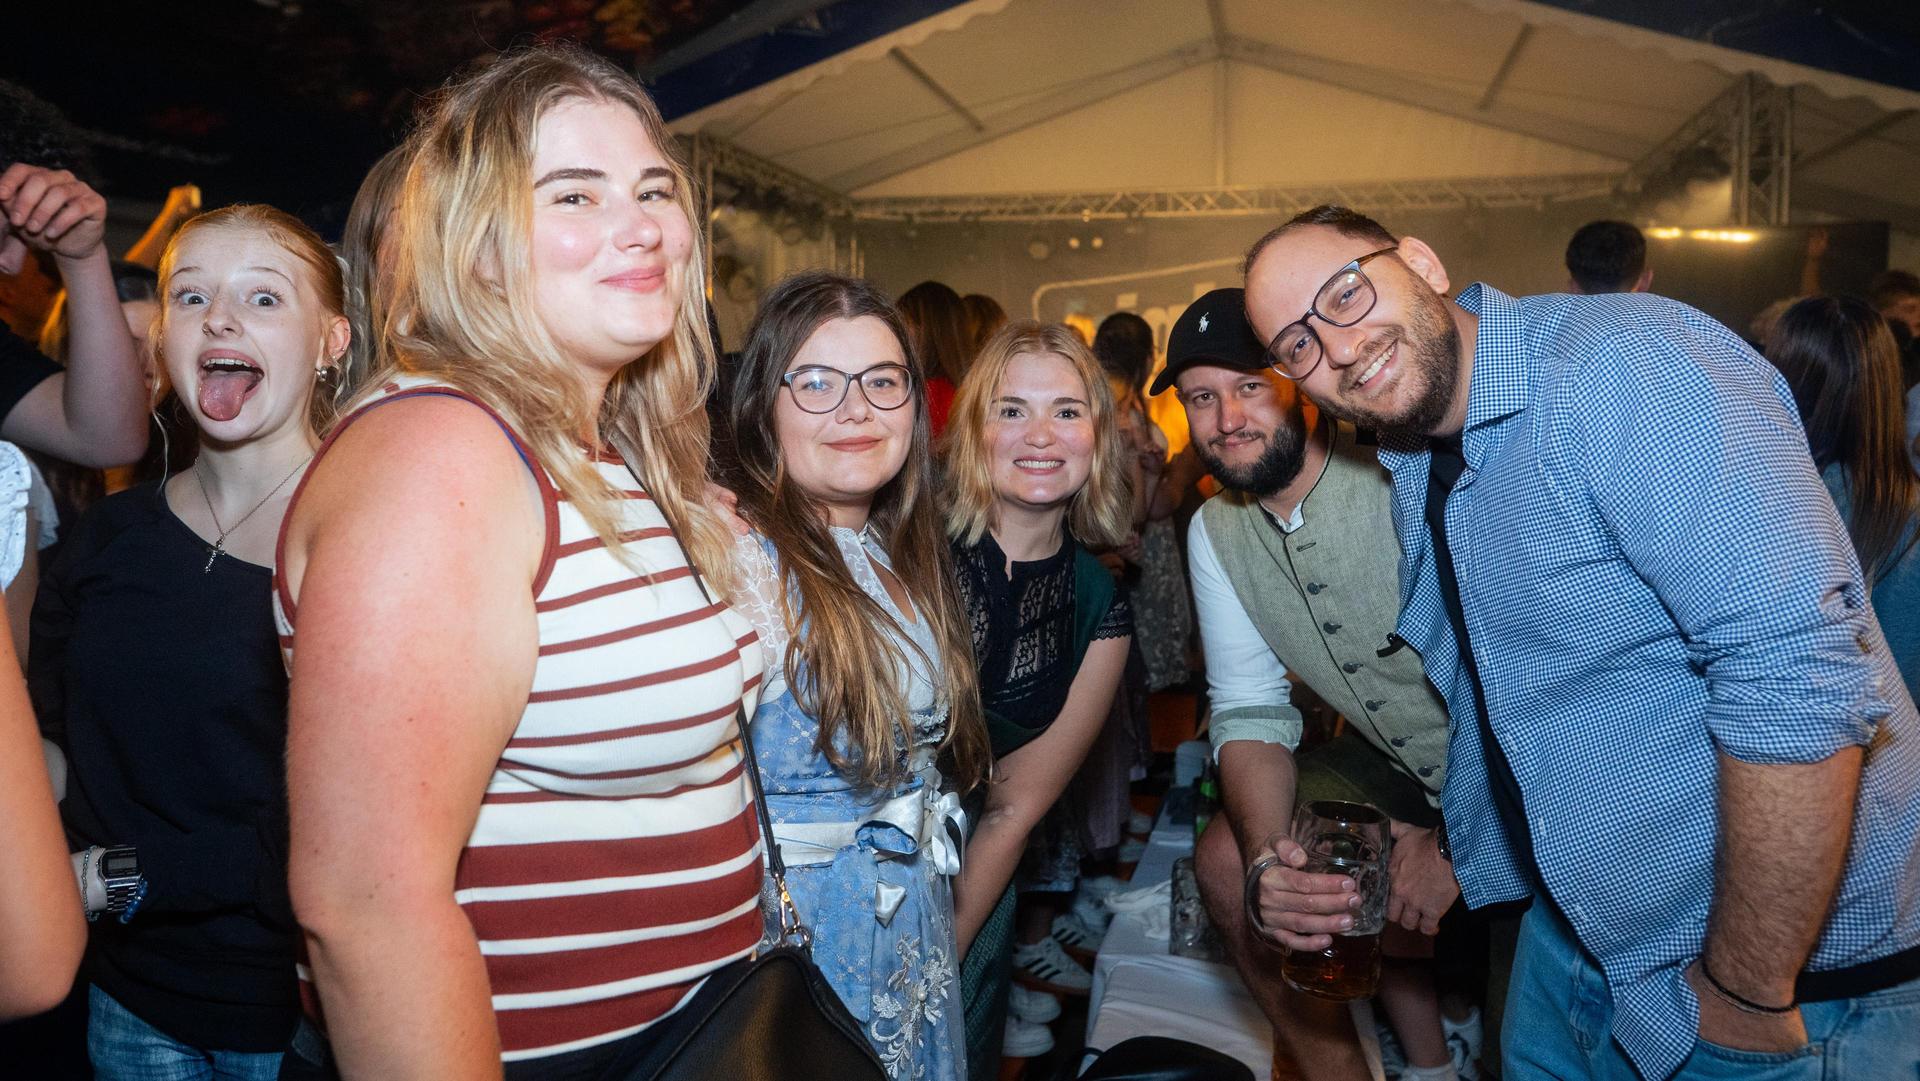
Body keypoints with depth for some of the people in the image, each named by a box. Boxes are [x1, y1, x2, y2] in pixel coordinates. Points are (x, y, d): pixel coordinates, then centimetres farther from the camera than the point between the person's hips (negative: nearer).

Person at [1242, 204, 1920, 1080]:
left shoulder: (1624, 364, -23)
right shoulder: (1415, 475, 4)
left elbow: (1802, 680, -29)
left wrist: (1748, 997, -23)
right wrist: (1443, 861, 3)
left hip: (1787, 956, -7)